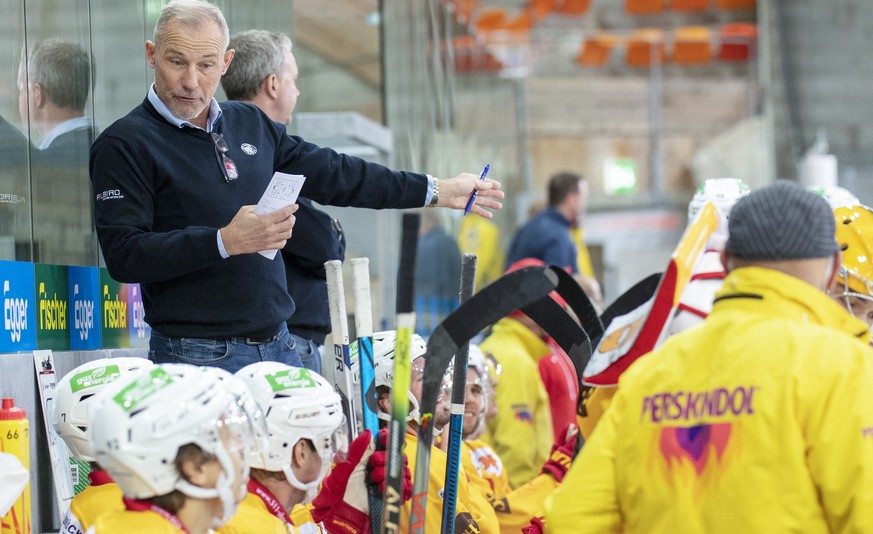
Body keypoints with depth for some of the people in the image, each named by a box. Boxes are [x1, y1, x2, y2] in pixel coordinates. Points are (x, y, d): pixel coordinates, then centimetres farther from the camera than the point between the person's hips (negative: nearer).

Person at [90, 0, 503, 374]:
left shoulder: (249, 124, 14)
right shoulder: (124, 145, -7)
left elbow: (334, 175, 22)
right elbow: (123, 255, -16)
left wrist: (438, 191, 23)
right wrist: (225, 242, -25)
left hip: (278, 346, 6)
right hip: (196, 357, -6)